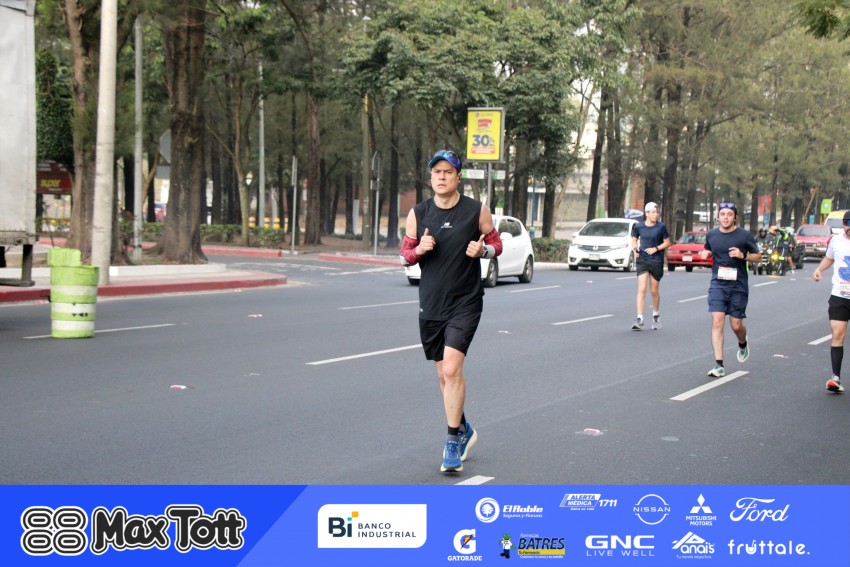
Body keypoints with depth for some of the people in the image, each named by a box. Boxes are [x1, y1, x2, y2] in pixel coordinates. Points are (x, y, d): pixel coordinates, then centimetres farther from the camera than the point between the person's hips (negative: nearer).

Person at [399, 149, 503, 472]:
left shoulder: (477, 211, -4)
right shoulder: (418, 214, 3)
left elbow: (497, 244, 7)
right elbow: (405, 255, 9)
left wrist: (482, 249, -15)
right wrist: (419, 249, -13)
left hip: (465, 303, -4)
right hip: (430, 304, 4)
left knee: (452, 369, -17)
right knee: (444, 373, 12)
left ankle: (454, 441, -7)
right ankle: (463, 429, 33)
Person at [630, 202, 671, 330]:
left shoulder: (661, 227, -5)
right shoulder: (638, 227, 0)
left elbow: (667, 242, 1)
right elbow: (634, 239, 14)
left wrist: (656, 248, -13)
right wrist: (635, 248, -5)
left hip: (656, 262, -1)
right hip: (642, 261, 1)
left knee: (654, 291, 9)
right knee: (641, 289, -10)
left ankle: (656, 317, 31)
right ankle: (639, 319, -13)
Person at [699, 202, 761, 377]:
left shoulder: (744, 235, -4)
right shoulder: (711, 235, 4)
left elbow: (757, 256, 4)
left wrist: (743, 255, -15)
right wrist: (705, 253, -1)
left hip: (738, 285, -1)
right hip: (717, 284, 1)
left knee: (736, 325, 5)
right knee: (717, 322, -11)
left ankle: (743, 345, 42)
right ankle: (719, 365, -10)